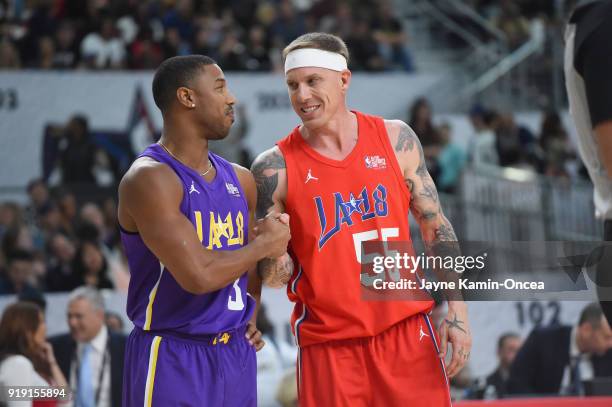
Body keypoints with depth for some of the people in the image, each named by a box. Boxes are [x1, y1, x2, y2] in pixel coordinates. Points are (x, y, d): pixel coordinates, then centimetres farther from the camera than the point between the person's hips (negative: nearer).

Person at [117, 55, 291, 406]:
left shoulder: (240, 180, 10)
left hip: (237, 352, 7)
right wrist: (263, 245, -10)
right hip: (172, 357, -7)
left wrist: (253, 312, 12)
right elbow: (198, 275, -25)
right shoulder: (150, 179, -15)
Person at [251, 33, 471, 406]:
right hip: (328, 344, -1)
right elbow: (275, 277, 1)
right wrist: (273, 252, -22)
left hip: (407, 332, 2)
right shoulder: (276, 168, -4)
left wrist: (457, 310, 1)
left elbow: (435, 226, 8)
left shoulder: (395, 139, 2)